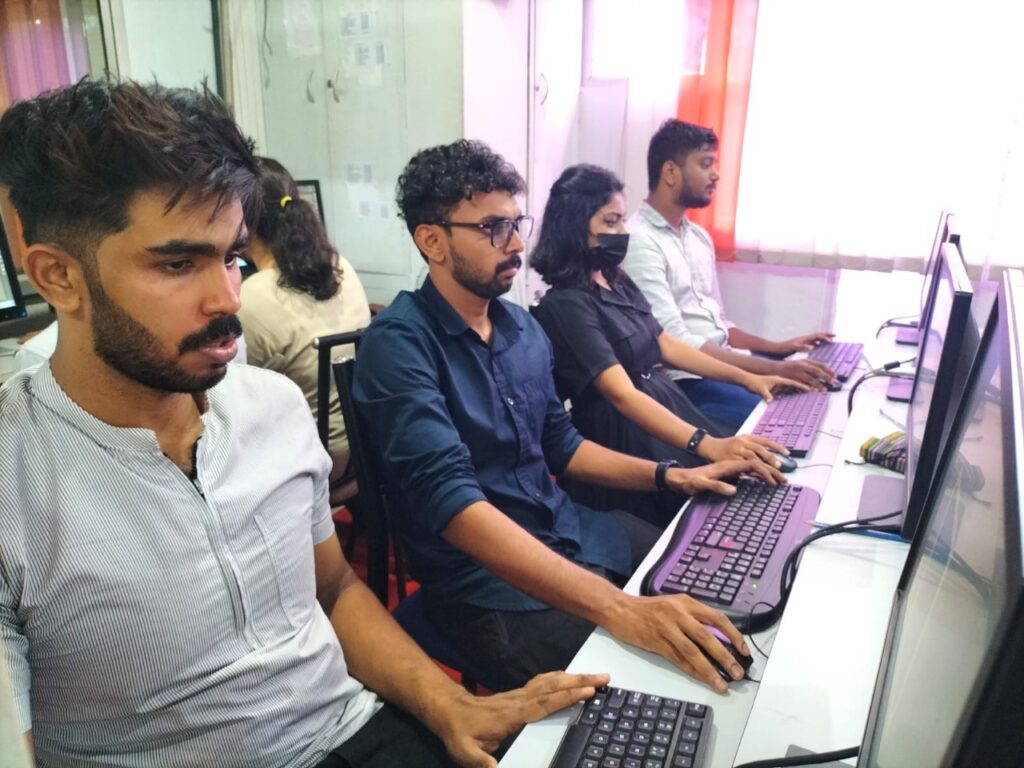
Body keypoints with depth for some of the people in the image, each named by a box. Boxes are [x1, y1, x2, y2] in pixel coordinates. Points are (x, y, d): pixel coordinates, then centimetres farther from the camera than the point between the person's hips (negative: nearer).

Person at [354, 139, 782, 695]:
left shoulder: (524, 327, 6)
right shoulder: (399, 344, -19)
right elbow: (449, 500, -31)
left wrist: (669, 475, 4)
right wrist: (618, 609, -40)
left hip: (568, 530, 8)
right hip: (483, 579, -7)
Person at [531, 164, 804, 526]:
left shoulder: (618, 282, 10)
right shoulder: (566, 305, -19)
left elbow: (666, 347, 17)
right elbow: (623, 395, -28)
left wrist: (747, 378, 13)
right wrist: (708, 446, -37)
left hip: (667, 405, 9)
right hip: (627, 437, -8)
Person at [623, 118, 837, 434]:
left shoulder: (699, 236, 16)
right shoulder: (638, 241, -14)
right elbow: (675, 344, -22)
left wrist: (776, 348, 4)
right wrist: (774, 370, -25)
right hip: (685, 379, -9)